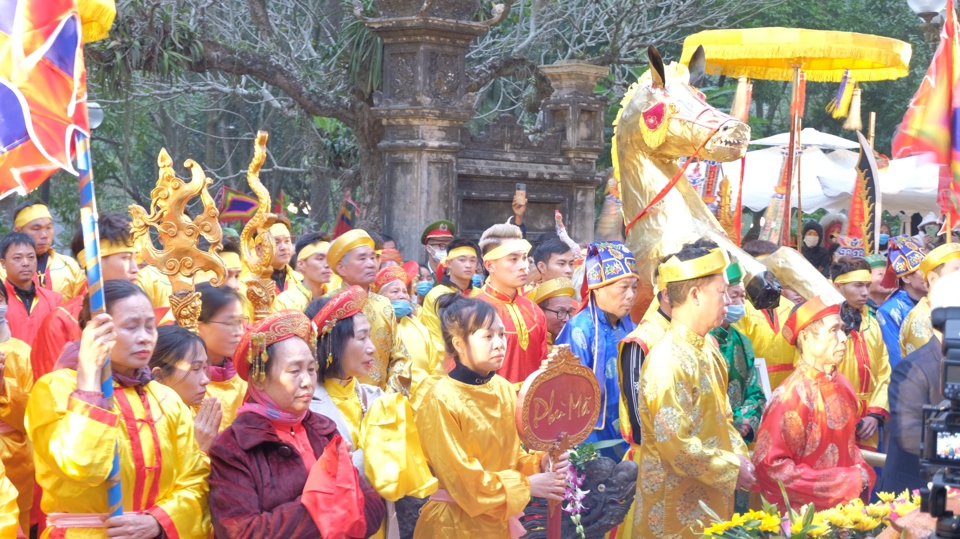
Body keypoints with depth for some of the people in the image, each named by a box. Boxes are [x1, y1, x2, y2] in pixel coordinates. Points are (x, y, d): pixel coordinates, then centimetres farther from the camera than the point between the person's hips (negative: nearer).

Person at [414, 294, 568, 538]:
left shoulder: (505, 389, 2)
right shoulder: (441, 401, -18)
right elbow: (462, 479, -17)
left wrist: (539, 463, -9)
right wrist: (527, 486, -16)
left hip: (501, 518, 6)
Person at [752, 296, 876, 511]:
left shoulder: (842, 385, 3)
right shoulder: (792, 396, -19)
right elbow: (771, 467, -20)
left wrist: (862, 473, -3)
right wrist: (847, 481, -18)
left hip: (846, 507, 7)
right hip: (807, 514, -6)